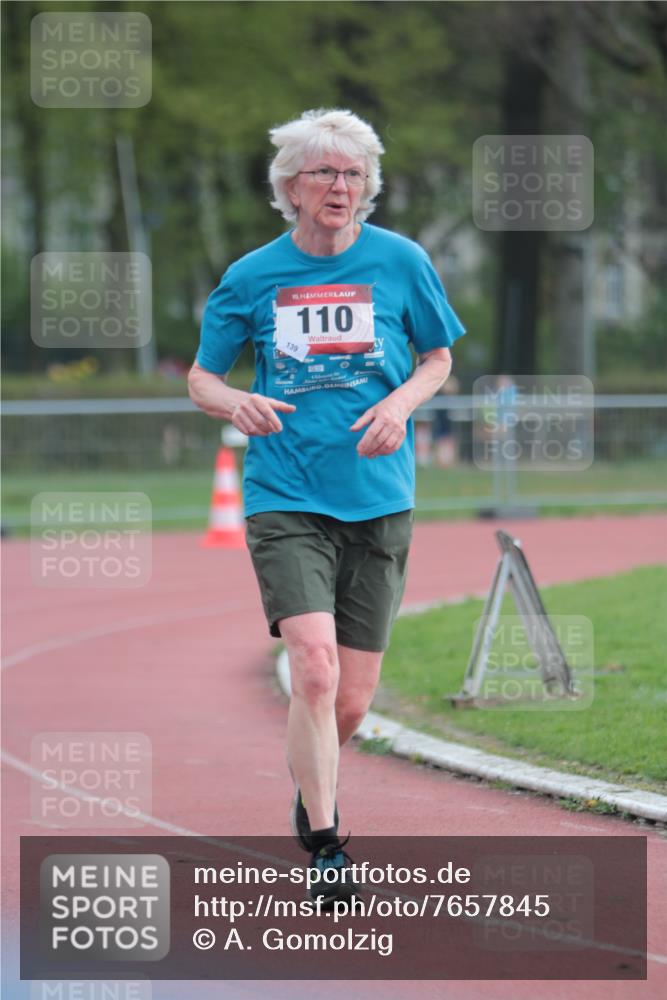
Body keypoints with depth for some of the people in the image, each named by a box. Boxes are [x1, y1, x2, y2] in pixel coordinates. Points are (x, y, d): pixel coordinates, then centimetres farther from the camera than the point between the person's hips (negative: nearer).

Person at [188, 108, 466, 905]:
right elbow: (200, 376, 11)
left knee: (351, 703, 5)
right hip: (284, 500, -1)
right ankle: (325, 847, -13)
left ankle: (309, 794, 37)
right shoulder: (253, 277, 2)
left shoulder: (400, 263, 2)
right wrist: (235, 403, -13)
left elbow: (438, 358, 14)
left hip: (377, 502, 1)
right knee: (314, 668, -21)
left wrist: (400, 402, -7)